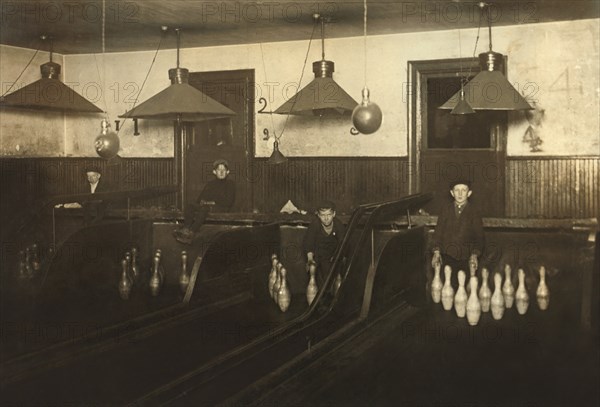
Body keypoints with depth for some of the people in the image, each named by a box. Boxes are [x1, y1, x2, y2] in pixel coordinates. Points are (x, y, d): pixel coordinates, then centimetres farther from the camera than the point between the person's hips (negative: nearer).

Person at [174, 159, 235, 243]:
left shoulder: (230, 184, 7)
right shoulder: (210, 184, 22)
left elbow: (229, 202, -3)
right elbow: (200, 199, 18)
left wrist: (214, 203, -8)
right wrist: (202, 202, -5)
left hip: (222, 208, -6)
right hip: (207, 206, 6)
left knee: (204, 209, -35)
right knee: (190, 207, -21)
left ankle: (191, 232, -45)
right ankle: (185, 229, -40)